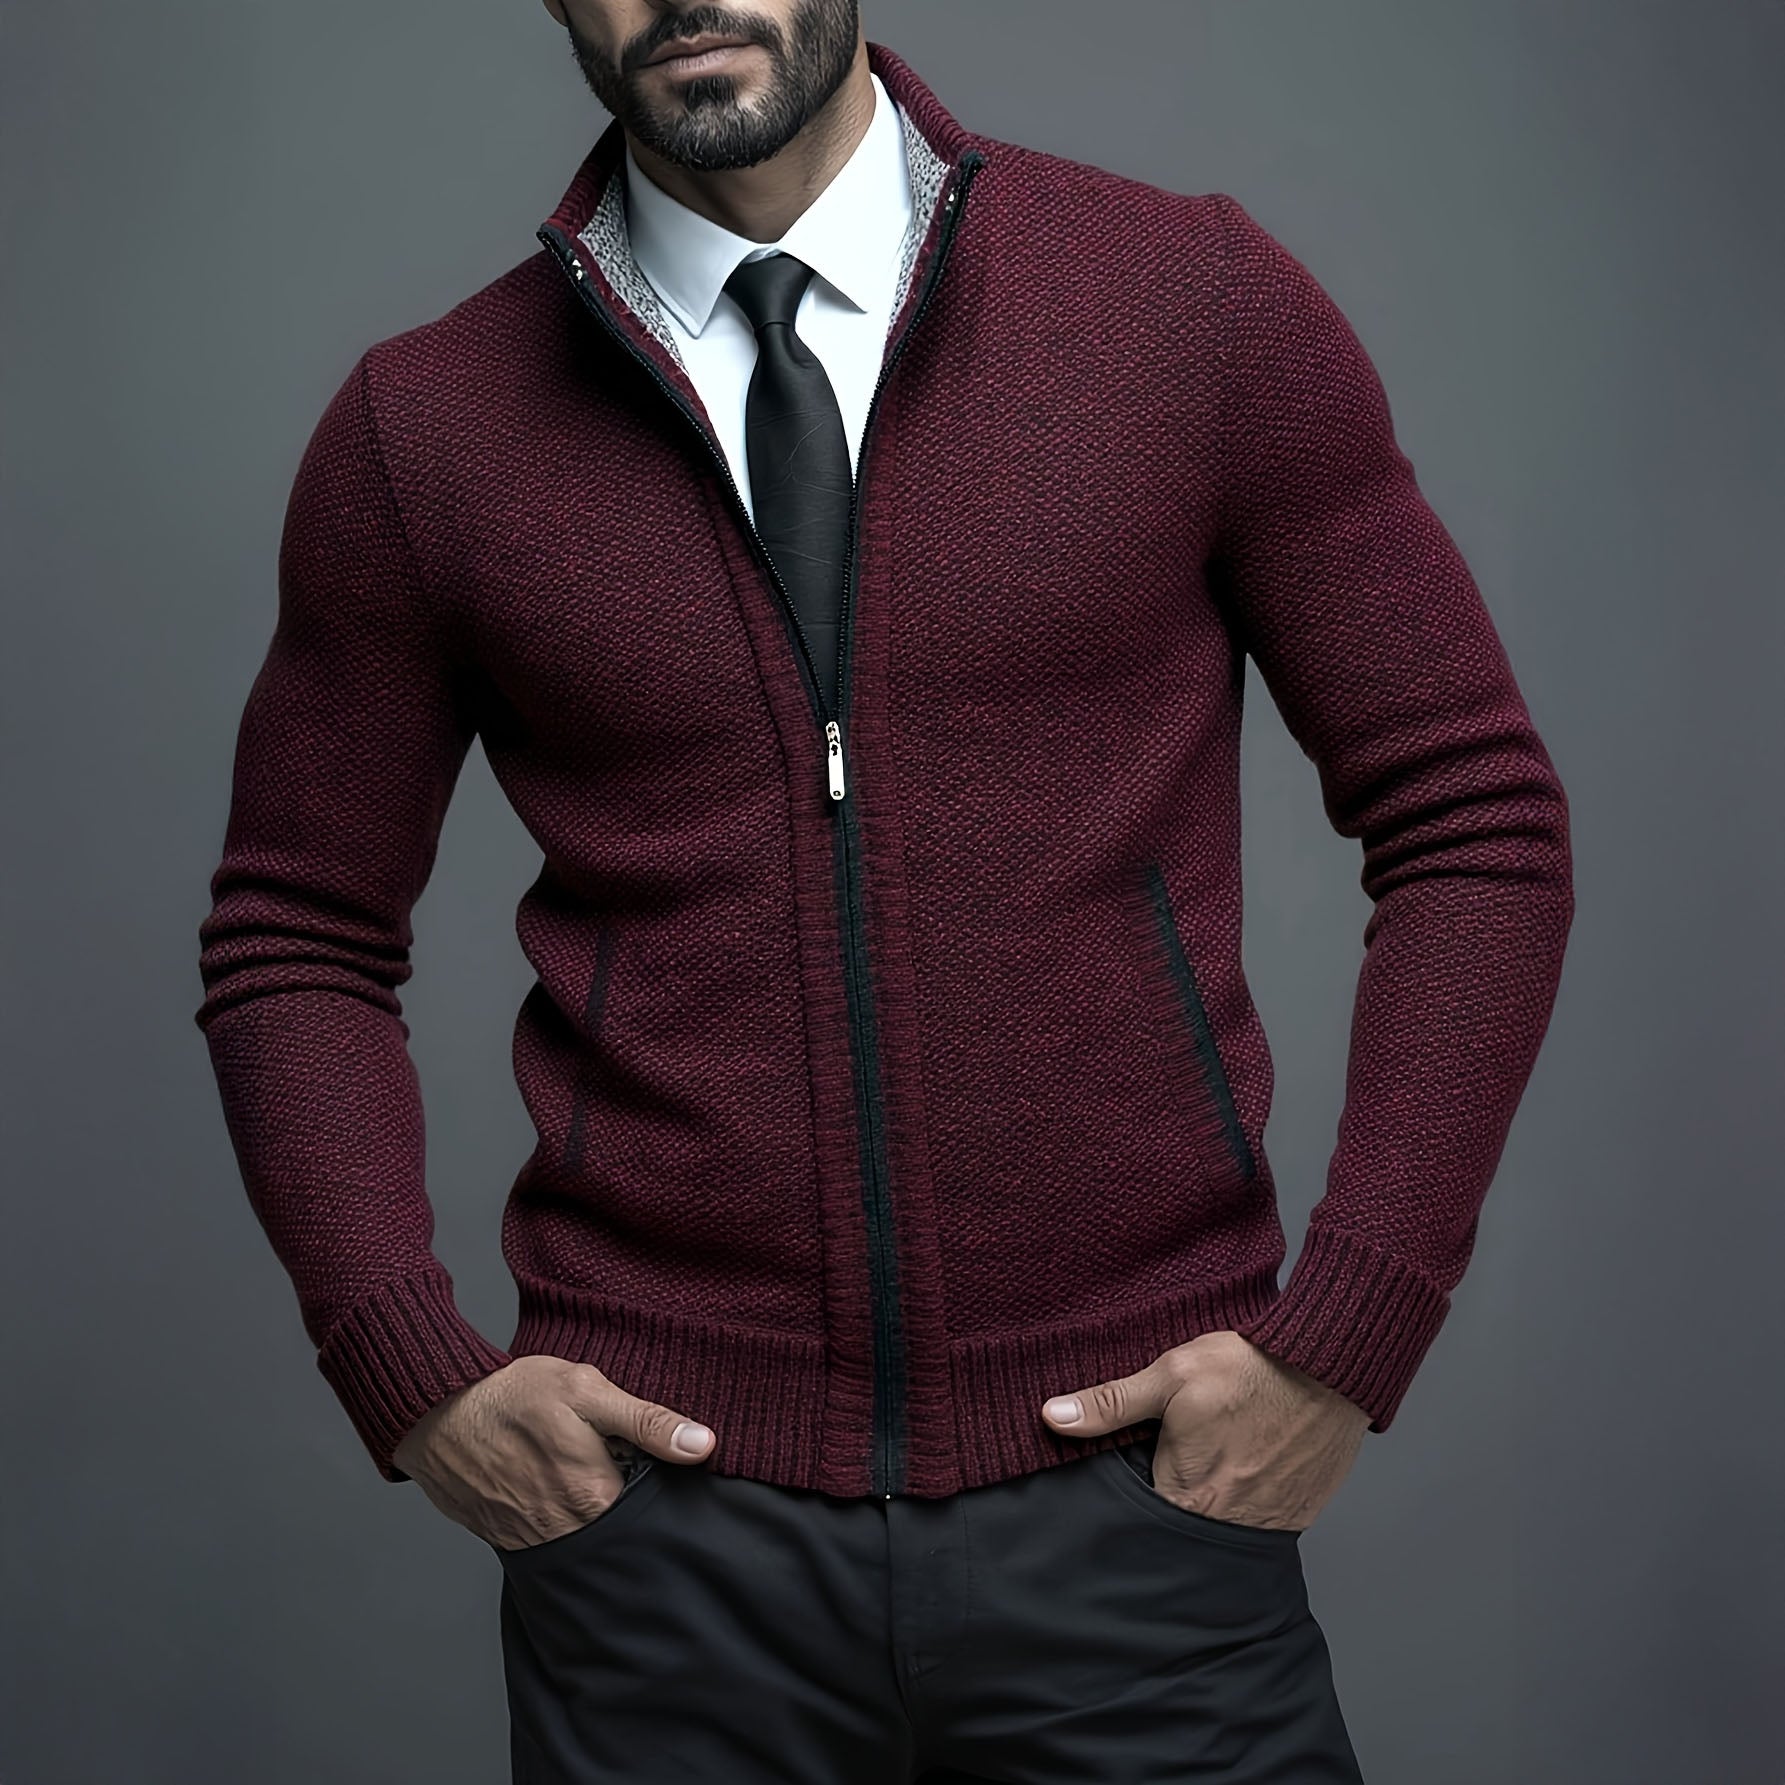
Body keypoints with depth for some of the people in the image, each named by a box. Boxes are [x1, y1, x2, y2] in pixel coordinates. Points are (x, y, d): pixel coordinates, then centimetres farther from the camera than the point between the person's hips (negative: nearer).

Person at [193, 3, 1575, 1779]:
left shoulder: (1201, 302, -1)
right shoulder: (418, 430, 2)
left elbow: (1475, 820, 1)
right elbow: (298, 943, 9)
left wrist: (1345, 1334, -6)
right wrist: (413, 1369, -3)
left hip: (1138, 1492, 0)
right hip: (668, 1524, 1)